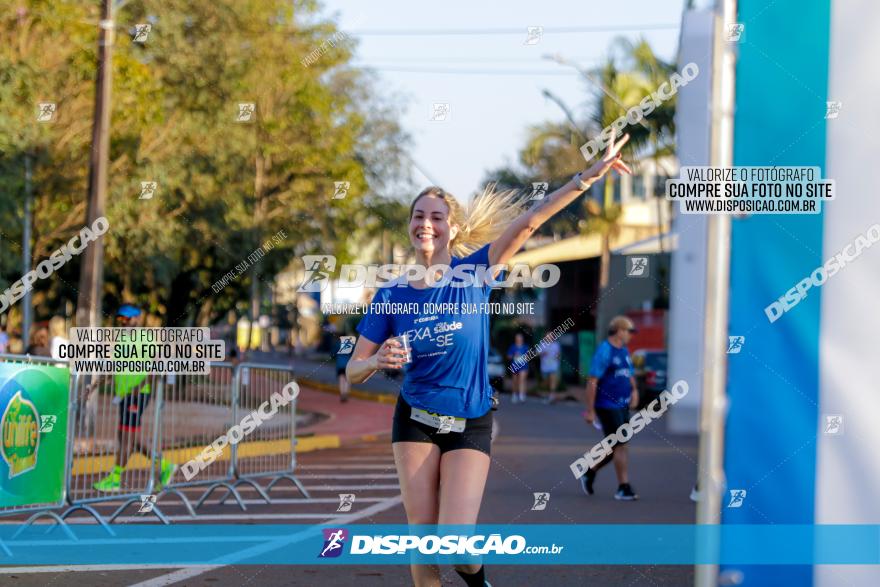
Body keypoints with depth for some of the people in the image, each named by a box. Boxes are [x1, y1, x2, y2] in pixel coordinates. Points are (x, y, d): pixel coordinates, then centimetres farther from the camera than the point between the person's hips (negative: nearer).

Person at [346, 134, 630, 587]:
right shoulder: (391, 295, -5)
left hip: (470, 425, -2)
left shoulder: (473, 272, -9)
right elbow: (353, 372, -2)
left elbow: (527, 222, -18)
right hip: (415, 421, 2)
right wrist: (379, 361, -25)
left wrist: (590, 175, -24)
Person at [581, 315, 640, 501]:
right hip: (607, 406, -9)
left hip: (622, 405, 9)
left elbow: (629, 376, 21)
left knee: (615, 447, 12)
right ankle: (623, 488, -4)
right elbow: (592, 382, -15)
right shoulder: (604, 351, -13)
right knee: (620, 445, -9)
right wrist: (590, 411, -17)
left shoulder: (624, 351, 13)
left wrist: (634, 391, -1)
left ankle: (589, 473, 30)